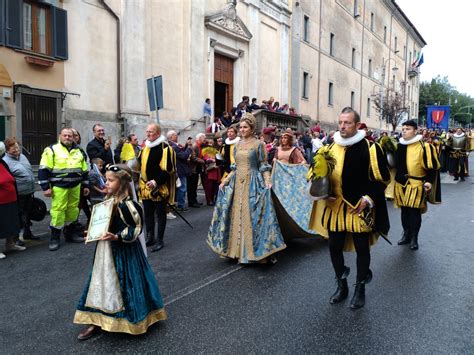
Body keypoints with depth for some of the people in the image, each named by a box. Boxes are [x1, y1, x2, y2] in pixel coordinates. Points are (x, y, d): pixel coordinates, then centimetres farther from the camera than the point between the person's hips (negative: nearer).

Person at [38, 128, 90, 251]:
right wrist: (46, 187, -13)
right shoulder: (52, 150, -5)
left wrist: (86, 185, 15)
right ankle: (54, 238, 5)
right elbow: (44, 170, -9)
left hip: (75, 187, 5)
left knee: (73, 210, 11)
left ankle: (70, 233, 26)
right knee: (58, 211, -5)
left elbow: (84, 170, 19)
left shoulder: (78, 151, 13)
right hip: (59, 187, -5)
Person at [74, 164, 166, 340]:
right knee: (102, 283, 13)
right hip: (105, 249, 8)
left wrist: (117, 237, -28)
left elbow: (136, 228, -19)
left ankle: (128, 321, 21)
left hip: (122, 251, -8)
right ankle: (97, 321, 24)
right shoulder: (108, 200, 5)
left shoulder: (127, 205, -20)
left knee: (121, 284, 3)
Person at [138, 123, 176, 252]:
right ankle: (150, 238, 27)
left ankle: (160, 240, 13)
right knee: (148, 213, 14)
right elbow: (140, 164, 20)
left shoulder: (165, 148, -13)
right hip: (145, 186, 7)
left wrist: (156, 182, -26)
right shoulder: (145, 147, 11)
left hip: (160, 187, -7)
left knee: (160, 213, 3)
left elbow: (168, 170, -19)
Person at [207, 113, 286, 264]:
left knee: (251, 216, -5)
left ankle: (253, 251, 5)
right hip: (237, 183, 6)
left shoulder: (258, 144, -4)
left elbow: (264, 166, -6)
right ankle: (239, 250, 19)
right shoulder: (238, 145, 12)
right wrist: (225, 181, 13)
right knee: (238, 216, 8)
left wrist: (267, 182, -20)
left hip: (253, 183, -6)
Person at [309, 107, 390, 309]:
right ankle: (341, 286, 29)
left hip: (360, 209, -4)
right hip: (335, 208, 4)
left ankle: (360, 290, 26)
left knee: (361, 249, 8)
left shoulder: (369, 148, -8)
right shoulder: (331, 148, 5)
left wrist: (368, 198, -14)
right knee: (334, 247, 10)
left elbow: (382, 178, -5)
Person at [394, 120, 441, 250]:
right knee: (404, 211, 13)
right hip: (401, 184, 5)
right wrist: (398, 177, 13)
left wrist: (428, 181, -20)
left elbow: (431, 166, -12)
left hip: (416, 184, -5)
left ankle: (414, 238, 16)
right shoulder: (399, 146, 6)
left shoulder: (424, 147, -10)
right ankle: (406, 235, 27)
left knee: (414, 212, 2)